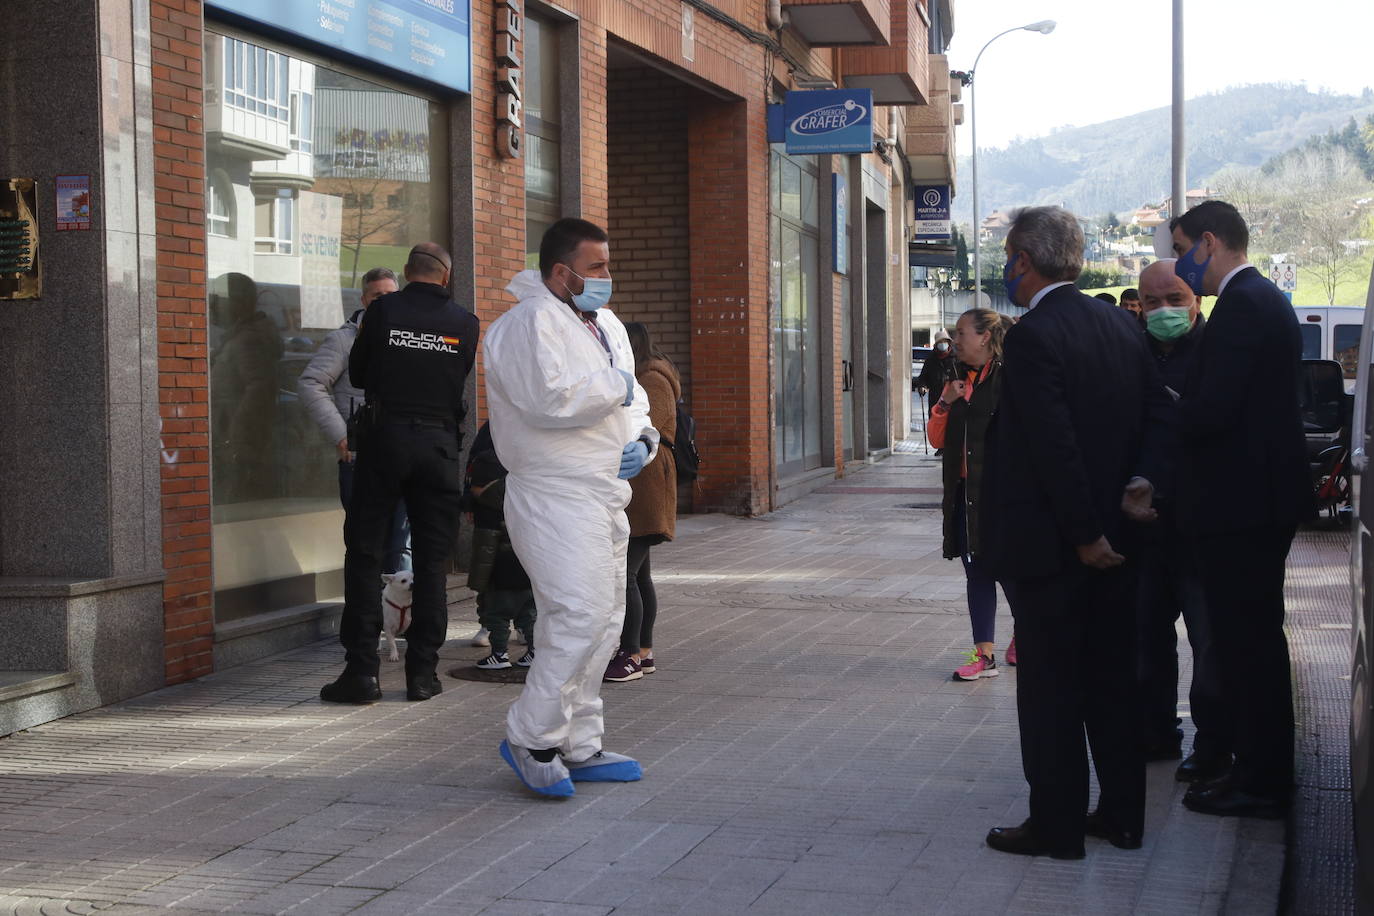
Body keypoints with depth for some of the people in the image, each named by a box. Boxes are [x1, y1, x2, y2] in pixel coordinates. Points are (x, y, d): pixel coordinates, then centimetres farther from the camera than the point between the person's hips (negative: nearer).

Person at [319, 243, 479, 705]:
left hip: (385, 436, -1)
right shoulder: (465, 322, 2)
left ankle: (361, 670, 0)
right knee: (431, 560, 8)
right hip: (440, 442, 2)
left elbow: (357, 375, 9)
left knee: (364, 551, 5)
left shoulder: (382, 310, -1)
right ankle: (423, 671, 9)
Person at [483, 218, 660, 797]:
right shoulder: (530, 321, -11)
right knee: (580, 615, -17)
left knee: (603, 624, 11)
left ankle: (578, 747, 21)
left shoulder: (608, 326, 19)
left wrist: (643, 440, 4)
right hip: (555, 496, -10)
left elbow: (634, 403, 27)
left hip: (607, 498, 10)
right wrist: (615, 387, -12)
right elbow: (548, 398, -26)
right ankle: (530, 739, -3)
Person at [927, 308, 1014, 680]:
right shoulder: (958, 380, 15)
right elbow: (937, 439, 15)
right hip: (965, 492, 7)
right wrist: (945, 403, 0)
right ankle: (985, 655, 12)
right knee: (976, 572, 8)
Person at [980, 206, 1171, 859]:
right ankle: (1122, 814, 24)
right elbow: (1159, 410, 8)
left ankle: (1056, 825, 9)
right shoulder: (1119, 323, 7)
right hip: (1108, 534, 8)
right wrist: (1140, 479, -4)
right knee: (1112, 676, 15)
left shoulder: (1032, 337, -18)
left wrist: (1084, 534, -16)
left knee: (1048, 685, 2)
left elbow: (1055, 446, -22)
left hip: (1047, 538, -8)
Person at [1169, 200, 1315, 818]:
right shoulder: (1263, 299, 15)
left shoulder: (1242, 307, -17)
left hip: (1242, 504, -10)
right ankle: (1265, 771, 25)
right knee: (1256, 640, 16)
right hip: (1265, 496, 10)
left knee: (1245, 642, -3)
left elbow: (1210, 410, -25)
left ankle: (1261, 783, 4)